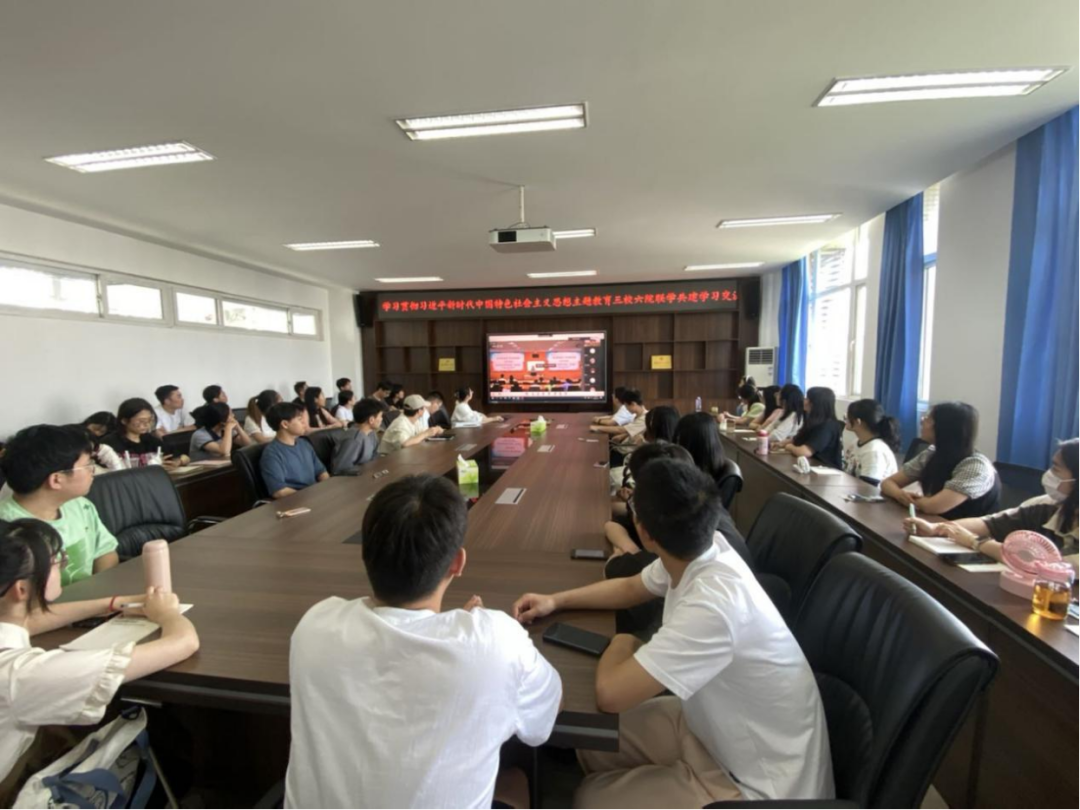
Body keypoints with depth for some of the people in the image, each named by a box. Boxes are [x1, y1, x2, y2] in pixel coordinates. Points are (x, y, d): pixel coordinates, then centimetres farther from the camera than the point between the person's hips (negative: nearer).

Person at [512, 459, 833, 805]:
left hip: (763, 786, -7)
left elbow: (610, 693, -35)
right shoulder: (701, 551, -13)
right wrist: (556, 600, -2)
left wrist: (621, 644, -14)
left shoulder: (713, 605, -40)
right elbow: (631, 587, 6)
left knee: (592, 799, 1)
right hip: (726, 728, 7)